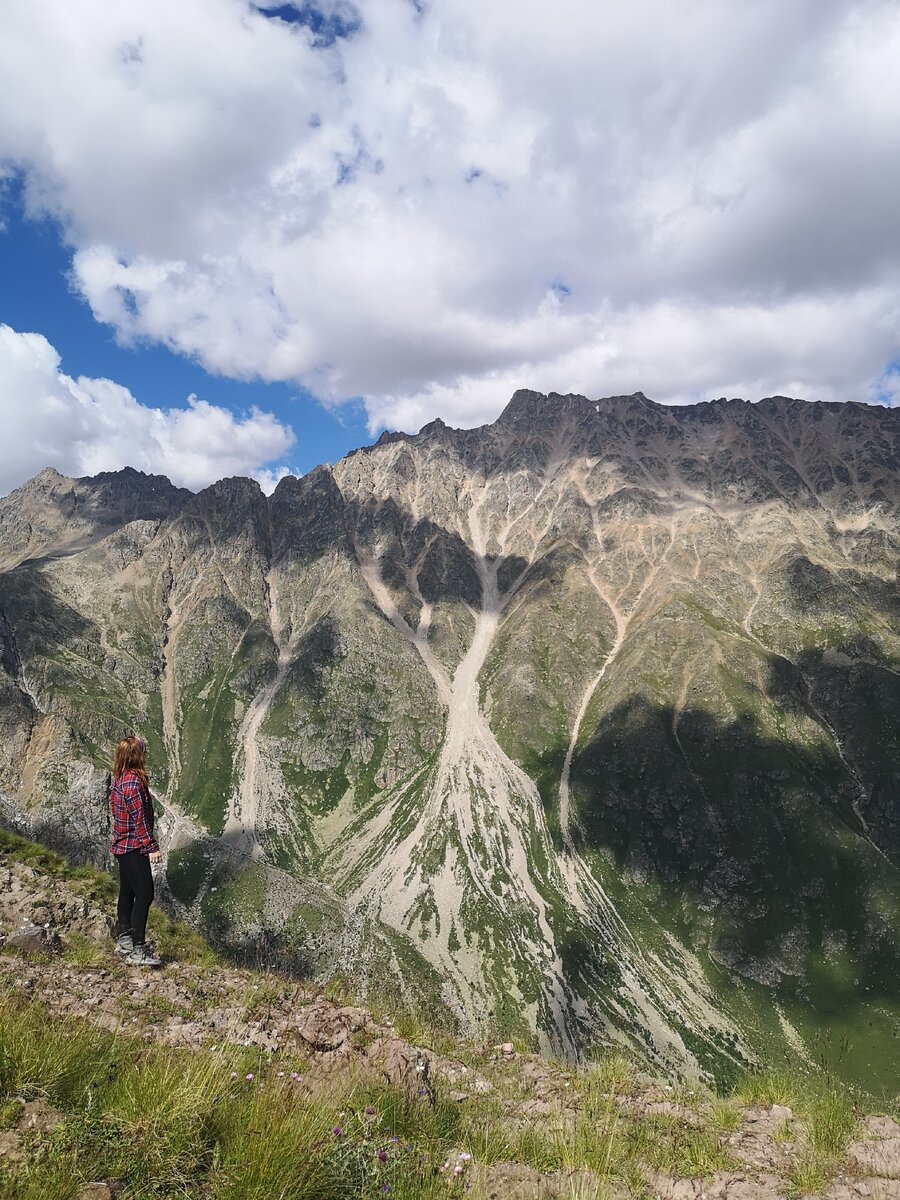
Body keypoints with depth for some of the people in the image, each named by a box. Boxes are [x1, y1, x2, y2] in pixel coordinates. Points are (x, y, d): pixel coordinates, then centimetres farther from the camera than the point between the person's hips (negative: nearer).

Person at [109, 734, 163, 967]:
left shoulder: (119, 780, 9)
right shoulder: (133, 781, -21)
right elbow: (140, 819, -22)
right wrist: (152, 847, -18)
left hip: (122, 846, 10)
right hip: (134, 846, -10)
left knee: (127, 893, 17)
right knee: (144, 894, -8)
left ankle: (124, 941, 27)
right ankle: (137, 950, -6)